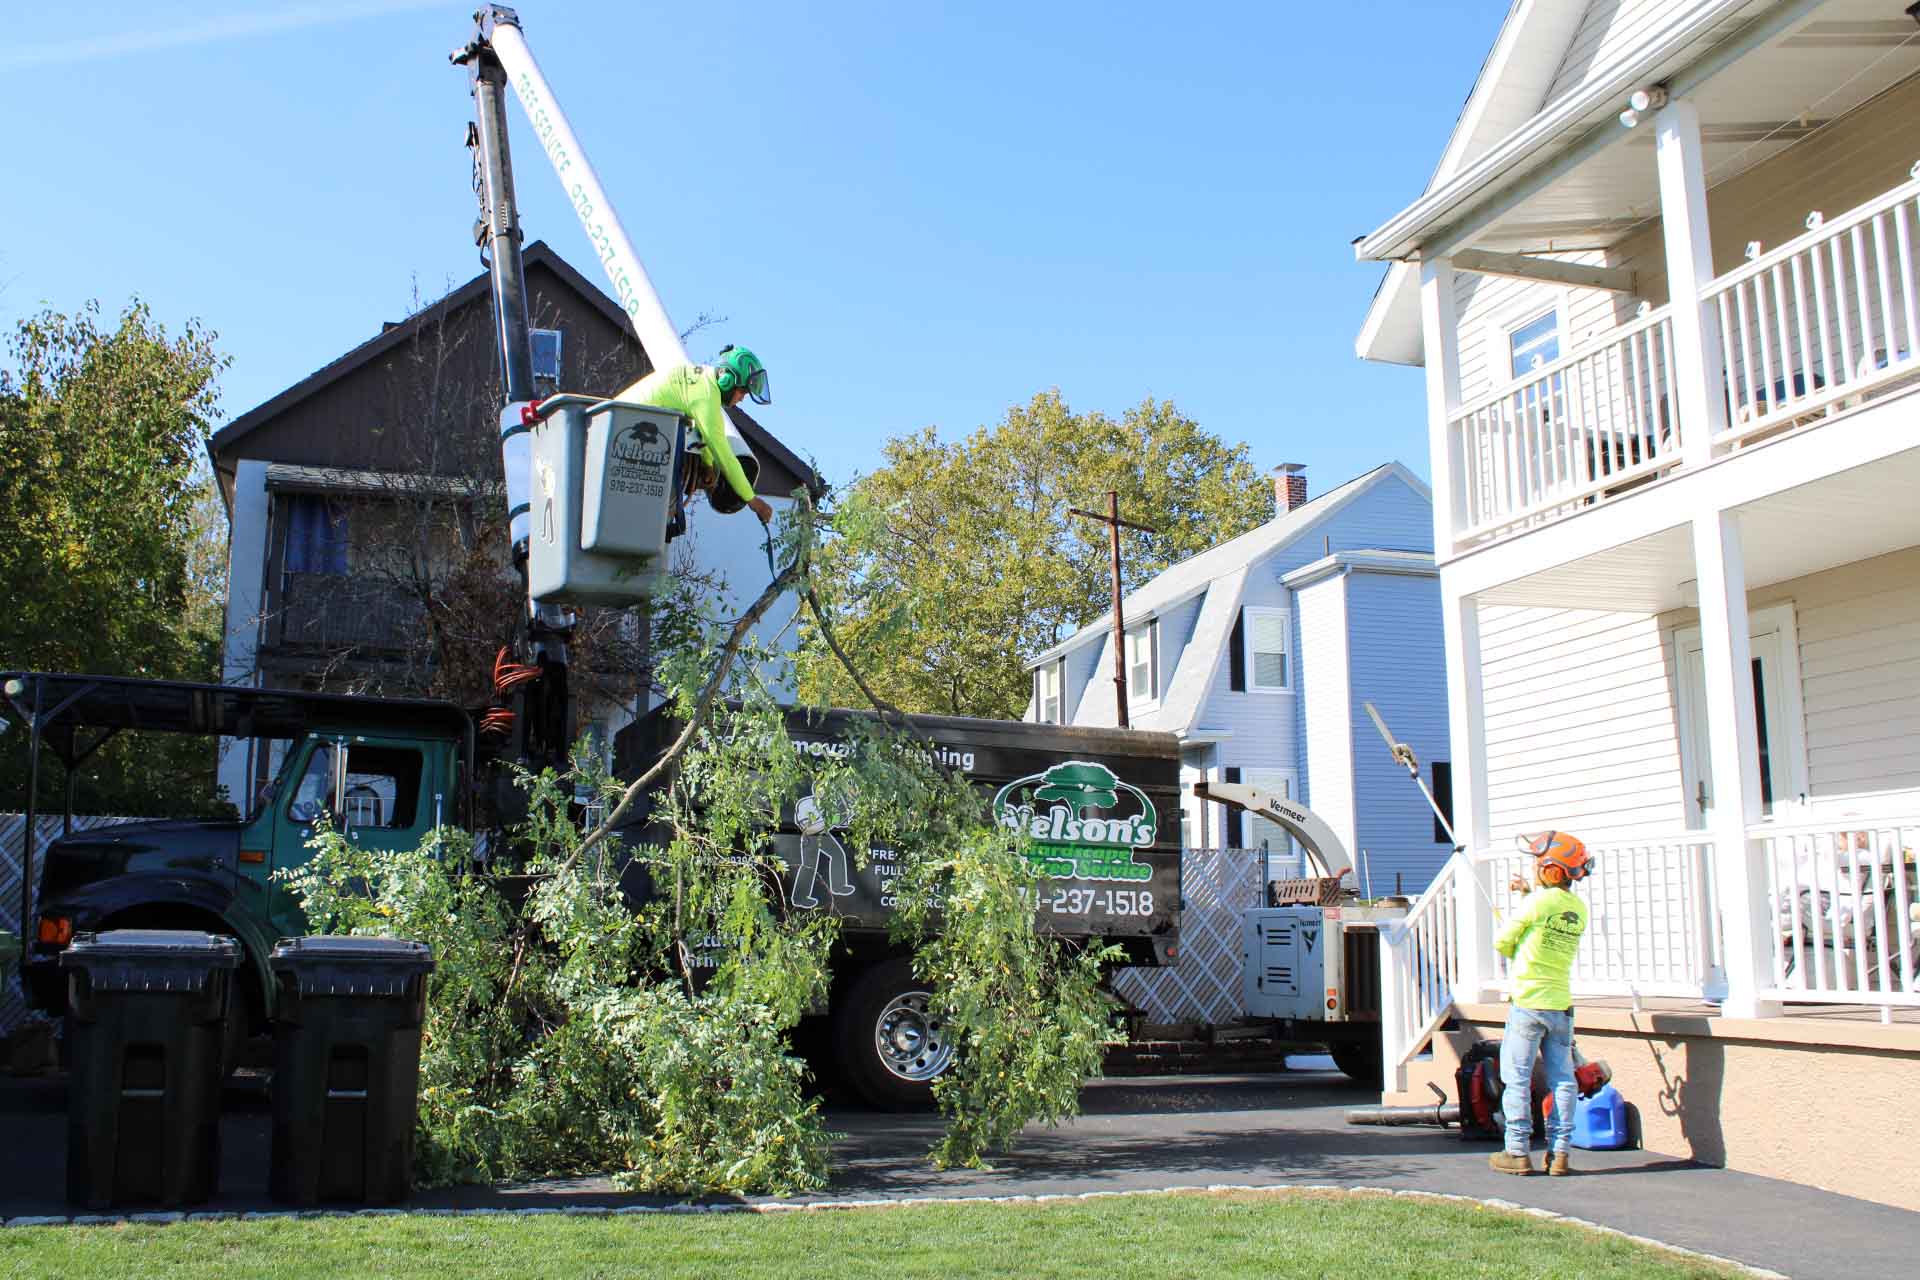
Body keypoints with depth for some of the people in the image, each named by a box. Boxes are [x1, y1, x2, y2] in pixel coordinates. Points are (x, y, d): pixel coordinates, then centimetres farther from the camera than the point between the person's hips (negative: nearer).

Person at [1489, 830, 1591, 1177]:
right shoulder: (1579, 908, 4)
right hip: (1561, 1004, 5)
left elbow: (1502, 943, -7)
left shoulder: (1537, 902, -14)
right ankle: (1559, 1153, 9)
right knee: (1562, 1080, 8)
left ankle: (1518, 1152, 3)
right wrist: (1533, 892, 16)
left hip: (1528, 1003, -5)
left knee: (1517, 1079, 2)